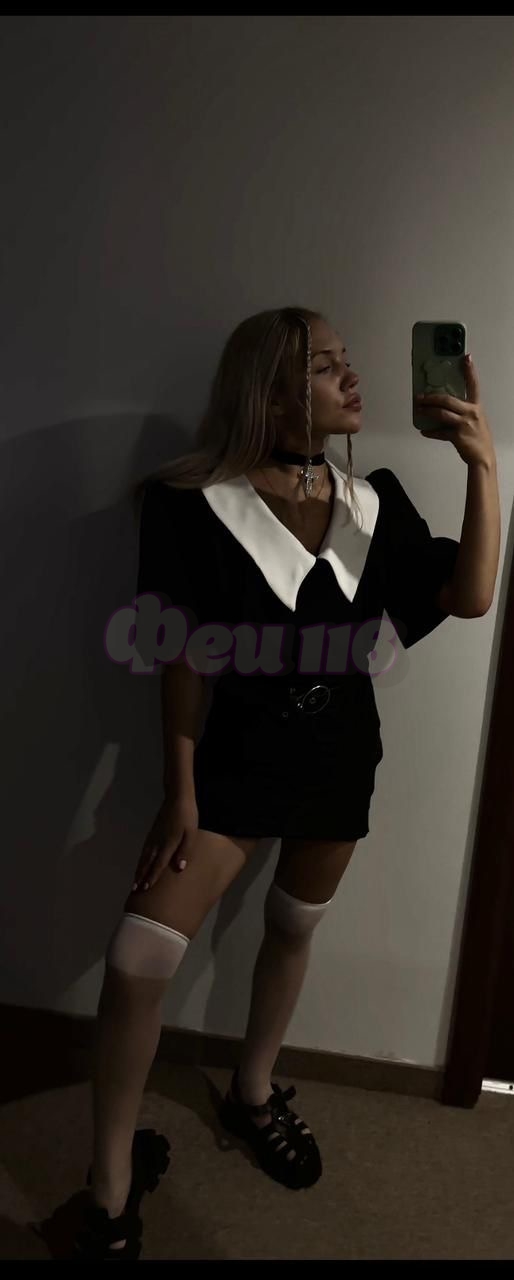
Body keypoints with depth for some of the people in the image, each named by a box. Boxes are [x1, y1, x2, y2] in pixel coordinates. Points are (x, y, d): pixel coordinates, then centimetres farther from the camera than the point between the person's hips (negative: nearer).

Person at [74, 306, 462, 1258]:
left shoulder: (376, 500, -1)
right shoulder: (201, 504, -13)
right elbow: (182, 657, -11)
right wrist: (179, 790, -9)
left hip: (343, 752, 4)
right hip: (239, 750, -4)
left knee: (293, 930, 20)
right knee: (138, 958, -11)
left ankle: (252, 1094, 47)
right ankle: (112, 1189, 15)